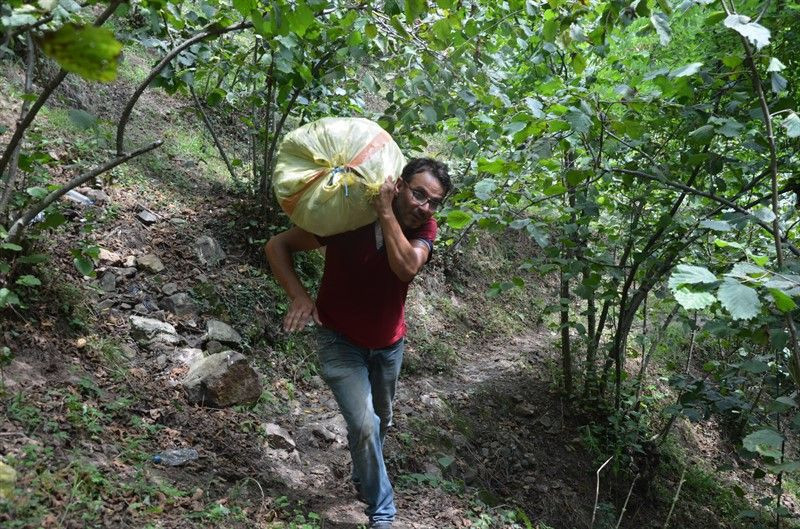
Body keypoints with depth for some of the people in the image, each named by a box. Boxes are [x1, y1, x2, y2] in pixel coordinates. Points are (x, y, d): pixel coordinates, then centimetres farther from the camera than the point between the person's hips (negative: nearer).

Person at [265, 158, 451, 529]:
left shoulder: (425, 228, -17)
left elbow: (407, 268, -37)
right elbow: (277, 245, -19)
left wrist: (386, 213, -39)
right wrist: (299, 296, -33)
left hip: (389, 343, 5)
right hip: (341, 342, -4)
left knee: (381, 419, 23)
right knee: (365, 425, -16)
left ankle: (363, 479, 54)